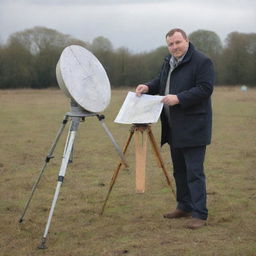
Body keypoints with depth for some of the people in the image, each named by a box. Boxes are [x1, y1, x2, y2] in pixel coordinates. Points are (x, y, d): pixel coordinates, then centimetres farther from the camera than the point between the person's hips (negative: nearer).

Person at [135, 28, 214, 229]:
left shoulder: (202, 61, -12)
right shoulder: (169, 62, 15)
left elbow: (205, 88, -19)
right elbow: (161, 81, 27)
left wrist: (179, 98, -24)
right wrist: (148, 87, 6)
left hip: (193, 128, -9)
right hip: (174, 128, 9)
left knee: (194, 172, -10)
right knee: (179, 170, 16)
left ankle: (200, 214, -7)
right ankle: (185, 207, 28)